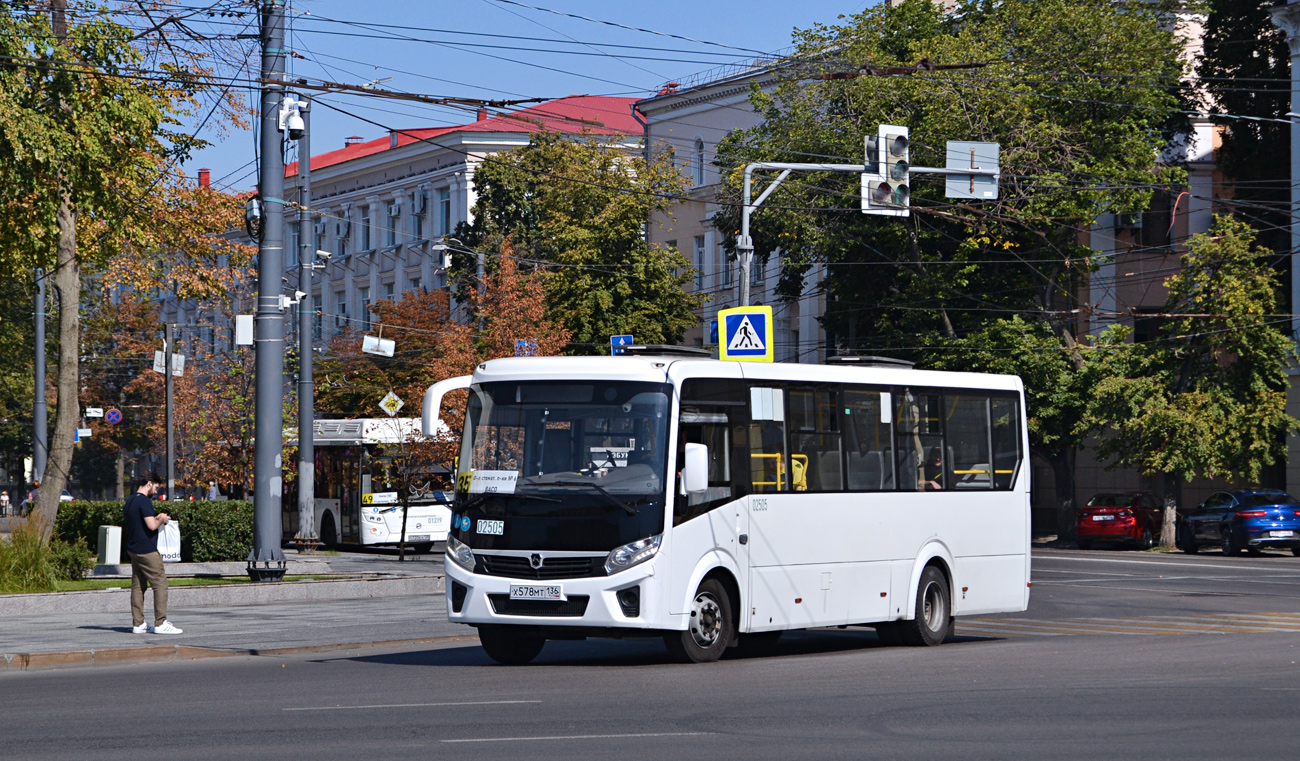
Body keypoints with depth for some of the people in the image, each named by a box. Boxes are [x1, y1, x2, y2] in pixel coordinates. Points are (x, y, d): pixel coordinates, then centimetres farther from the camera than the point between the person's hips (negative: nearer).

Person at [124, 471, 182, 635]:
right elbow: (151, 526, -23)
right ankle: (160, 623, -9)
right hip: (147, 551, -9)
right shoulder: (144, 501, -14)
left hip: (133, 550, 9)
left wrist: (156, 518, 20)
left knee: (137, 585, 9)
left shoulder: (130, 501, 15)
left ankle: (137, 624, 8)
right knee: (160, 583, -6)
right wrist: (161, 520, -2)